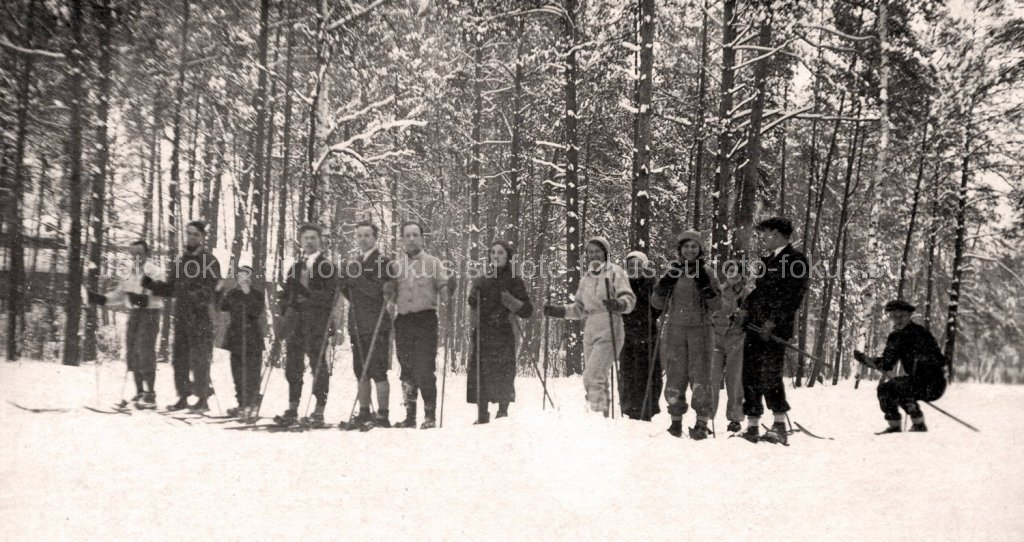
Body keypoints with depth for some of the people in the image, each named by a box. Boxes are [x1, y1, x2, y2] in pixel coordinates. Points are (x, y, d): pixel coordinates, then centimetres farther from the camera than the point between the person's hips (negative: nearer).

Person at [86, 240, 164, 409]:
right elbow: (119, 294, 18)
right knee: (132, 352, 8)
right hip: (133, 314, 8)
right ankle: (140, 392, 17)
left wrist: (144, 300, -34)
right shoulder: (130, 274, 16)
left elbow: (159, 297, -18)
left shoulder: (155, 272, -7)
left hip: (149, 313, -8)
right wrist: (101, 298, 4)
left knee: (145, 352, -13)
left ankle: (150, 395, -11)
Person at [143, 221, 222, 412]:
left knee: (199, 358, -6)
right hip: (181, 315, 6)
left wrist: (196, 296, -31)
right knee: (180, 357, 8)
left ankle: (202, 398, 1)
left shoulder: (209, 260, -3)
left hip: (200, 316, -6)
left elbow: (211, 288, -13)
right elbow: (170, 288, 19)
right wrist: (149, 283, 4)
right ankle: (183, 396, 17)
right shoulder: (180, 260, 16)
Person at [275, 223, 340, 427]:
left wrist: (306, 293, -18)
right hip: (296, 321, 6)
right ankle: (292, 409, 14)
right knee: (293, 364, 6)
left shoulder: (327, 265, 2)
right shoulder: (295, 267, 20)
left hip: (317, 321, -5)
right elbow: (287, 294, 23)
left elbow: (330, 296, -8)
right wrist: (287, 310, 6)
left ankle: (319, 411, 0)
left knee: (318, 364, -5)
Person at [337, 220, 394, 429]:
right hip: (357, 324, 7)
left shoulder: (383, 262, -4)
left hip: (376, 326, -7)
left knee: (378, 372, -7)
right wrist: (345, 280, 4)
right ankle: (364, 414, 16)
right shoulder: (354, 263, 19)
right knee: (361, 373, 10)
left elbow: (378, 291, -15)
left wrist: (355, 276, -16)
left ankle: (383, 416, -5)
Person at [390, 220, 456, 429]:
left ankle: (430, 415, -2)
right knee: (407, 371, 7)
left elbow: (443, 286, -5)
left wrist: (450, 284, -24)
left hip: (426, 319, -4)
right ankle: (410, 415, 15)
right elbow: (392, 295, 18)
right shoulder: (396, 265, 14)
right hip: (403, 320, 4)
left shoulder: (432, 263, 4)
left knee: (425, 370, -9)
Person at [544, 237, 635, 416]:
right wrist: (559, 310, 9)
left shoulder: (614, 272, 0)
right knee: (598, 379, 9)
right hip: (590, 331, 7)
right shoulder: (586, 278, 19)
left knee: (593, 376, -18)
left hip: (609, 330, -7)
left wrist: (618, 304, -30)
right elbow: (579, 308, 23)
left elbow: (629, 298, -9)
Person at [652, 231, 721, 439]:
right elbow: (657, 303, 7)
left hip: (700, 330, -1)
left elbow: (715, 306, -2)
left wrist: (705, 283, -14)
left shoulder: (706, 272, 5)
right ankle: (676, 420, 12)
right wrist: (665, 283, -8)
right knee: (675, 376, 1)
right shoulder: (672, 270, 8)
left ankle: (702, 423, -2)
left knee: (700, 377, -7)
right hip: (675, 330, 1)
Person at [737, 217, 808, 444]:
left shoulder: (795, 259, -5)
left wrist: (773, 321, -19)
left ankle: (780, 426, -3)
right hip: (755, 326, 8)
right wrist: (746, 309, 9)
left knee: (769, 375, -12)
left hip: (775, 329, -8)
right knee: (750, 375, 6)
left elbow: (793, 297, -13)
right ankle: (752, 426, 13)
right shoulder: (768, 260, 21)